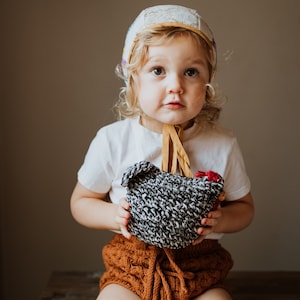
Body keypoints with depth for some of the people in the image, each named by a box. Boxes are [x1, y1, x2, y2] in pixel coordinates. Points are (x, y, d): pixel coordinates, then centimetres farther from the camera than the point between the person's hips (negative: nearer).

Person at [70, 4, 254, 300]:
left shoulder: (222, 145, -7)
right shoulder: (112, 141, -9)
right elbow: (80, 201, 4)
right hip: (130, 270, 0)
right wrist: (113, 216, -15)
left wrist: (220, 220, -14)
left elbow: (244, 207, 7)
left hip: (200, 271, 1)